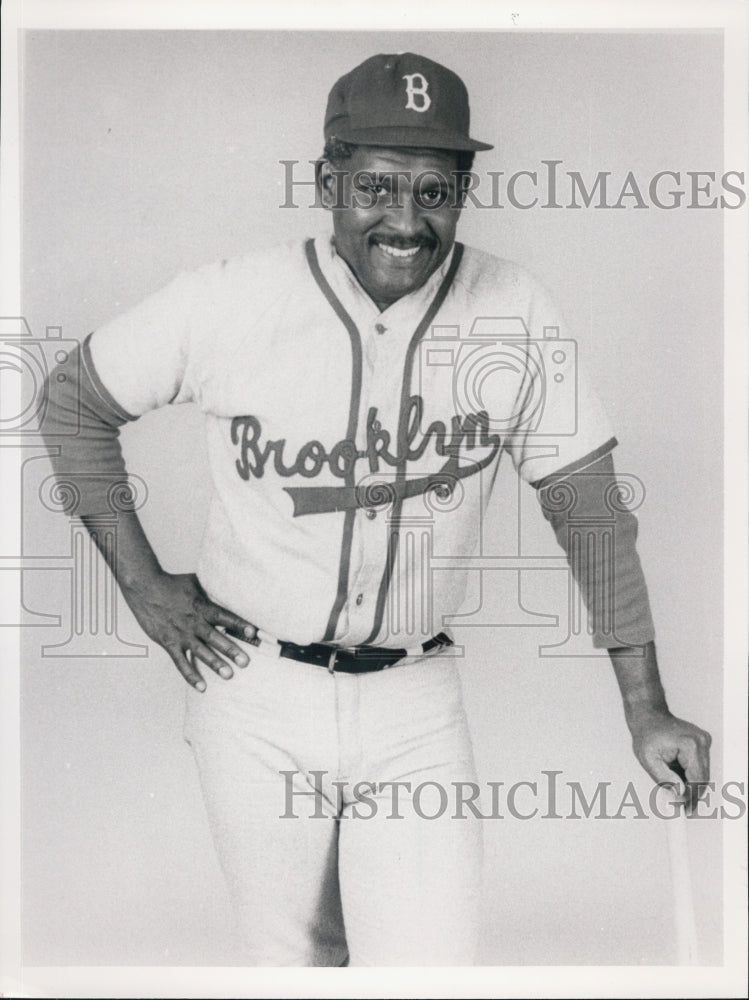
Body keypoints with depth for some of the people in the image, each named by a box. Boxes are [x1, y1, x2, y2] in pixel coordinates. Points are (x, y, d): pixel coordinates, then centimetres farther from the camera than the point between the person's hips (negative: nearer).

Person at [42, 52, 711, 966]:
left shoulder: (514, 315, -8)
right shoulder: (229, 302, -12)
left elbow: (589, 507, -2)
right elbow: (74, 405, 3)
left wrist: (645, 710, -4)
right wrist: (141, 583, -1)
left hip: (414, 705, 0)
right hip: (253, 694, 0)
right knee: (291, 960, 14)